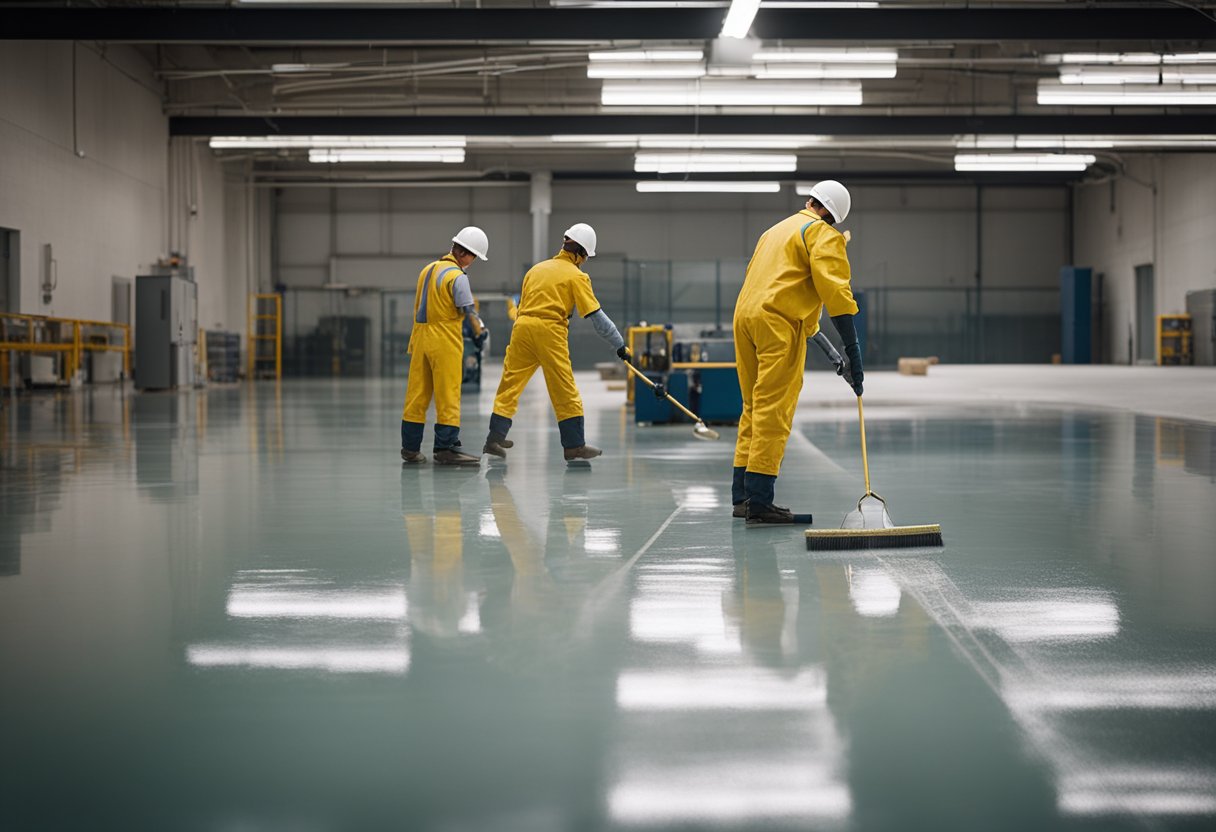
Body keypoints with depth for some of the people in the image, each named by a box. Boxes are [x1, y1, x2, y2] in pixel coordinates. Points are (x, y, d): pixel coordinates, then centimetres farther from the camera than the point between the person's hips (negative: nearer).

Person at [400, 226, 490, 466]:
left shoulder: (427, 270, 13)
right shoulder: (457, 276, -12)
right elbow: (469, 311, -14)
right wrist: (480, 333, 0)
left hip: (421, 337, 8)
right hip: (445, 340, -8)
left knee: (417, 394, 8)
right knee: (448, 396, -2)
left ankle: (410, 448, 12)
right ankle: (446, 448, -2)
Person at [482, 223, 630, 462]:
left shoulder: (537, 268, 19)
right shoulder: (577, 276, 3)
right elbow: (596, 315, -2)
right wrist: (619, 345, 2)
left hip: (523, 326, 5)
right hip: (550, 331, -5)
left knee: (511, 383, 9)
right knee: (565, 391, 2)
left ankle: (495, 438, 9)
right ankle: (574, 445, 5)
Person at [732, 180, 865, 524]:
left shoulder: (775, 230, 28)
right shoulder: (823, 234, 3)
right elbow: (834, 290, -10)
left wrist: (813, 332, 29)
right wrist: (852, 349, -12)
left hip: (744, 315, 8)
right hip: (778, 321, -8)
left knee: (755, 408, 15)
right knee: (774, 411, -8)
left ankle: (742, 496, 16)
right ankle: (759, 502, -12)